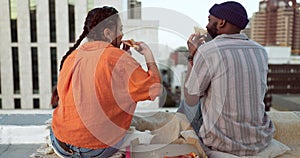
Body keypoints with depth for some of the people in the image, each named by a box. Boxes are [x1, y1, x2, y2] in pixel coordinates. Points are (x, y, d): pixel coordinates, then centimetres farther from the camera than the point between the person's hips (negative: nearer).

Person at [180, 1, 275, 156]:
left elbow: (191, 100, -8)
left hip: (222, 142, -5)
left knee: (186, 105, 20)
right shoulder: (260, 51, 0)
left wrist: (192, 55, -2)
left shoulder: (206, 51, -18)